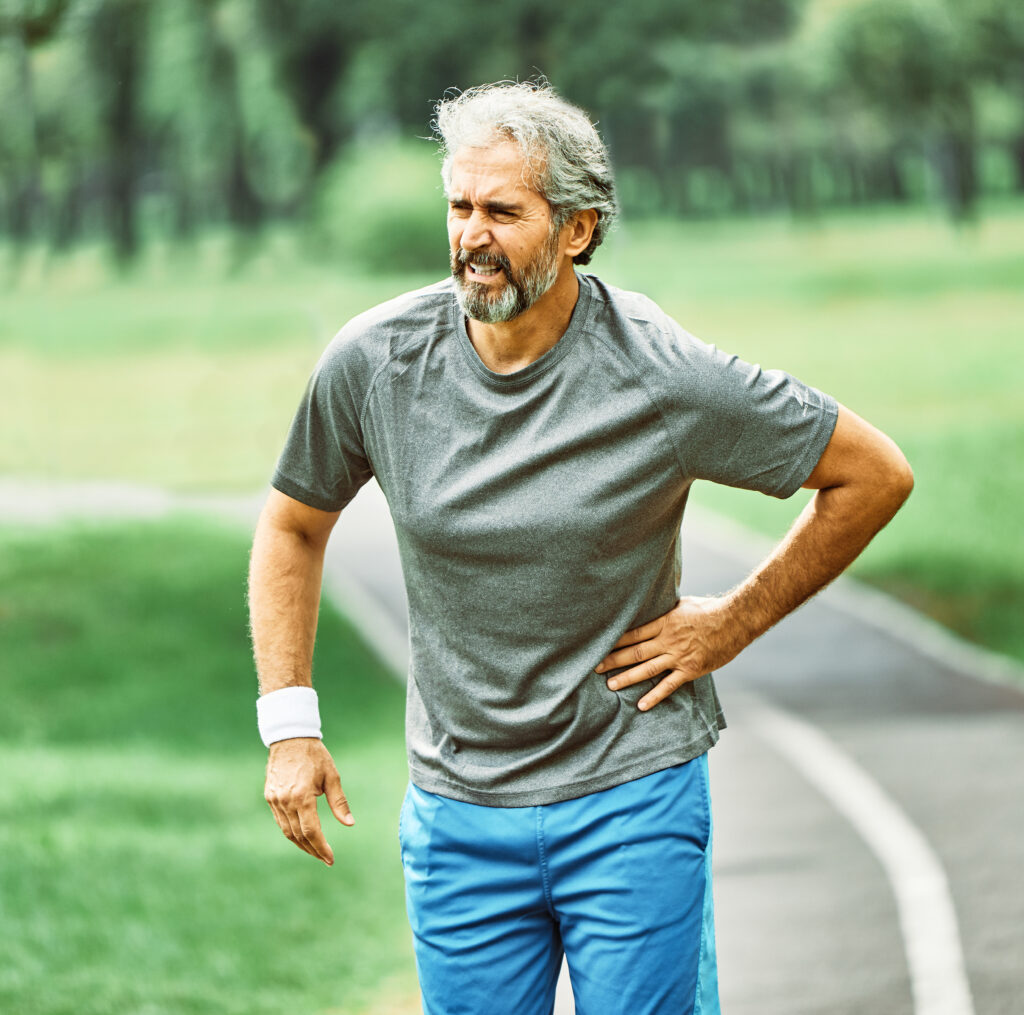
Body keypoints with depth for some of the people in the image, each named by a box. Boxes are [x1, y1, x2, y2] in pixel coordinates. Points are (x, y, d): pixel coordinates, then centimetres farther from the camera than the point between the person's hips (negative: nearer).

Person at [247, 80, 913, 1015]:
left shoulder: (662, 376, -13)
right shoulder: (374, 361, -6)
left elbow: (876, 476, -3)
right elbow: (294, 525, 11)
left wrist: (734, 623, -3)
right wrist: (289, 725, 3)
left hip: (634, 799, -2)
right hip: (458, 812, 2)